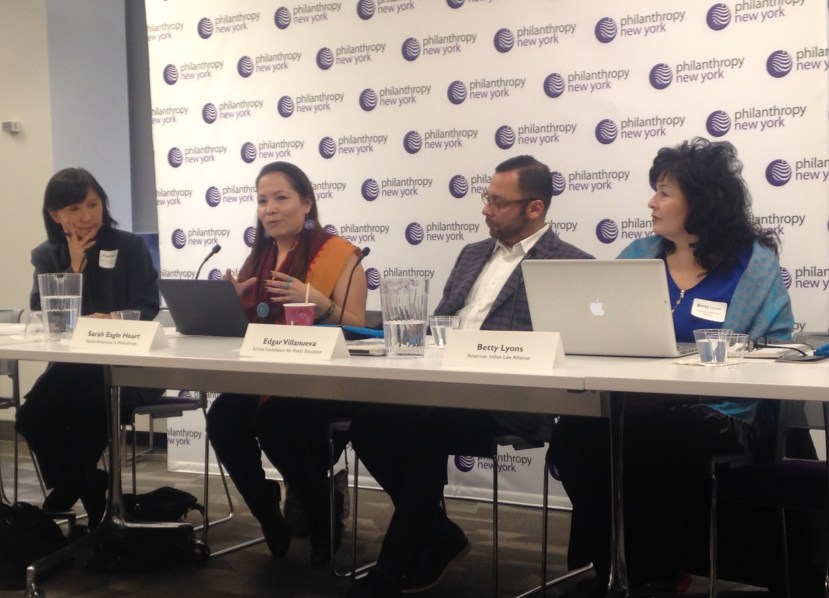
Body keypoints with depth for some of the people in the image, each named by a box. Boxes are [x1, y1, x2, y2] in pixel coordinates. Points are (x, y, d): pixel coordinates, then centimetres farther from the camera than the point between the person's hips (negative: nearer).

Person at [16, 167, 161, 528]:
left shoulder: (130, 247, 0)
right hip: (70, 366, 4)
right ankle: (87, 486, 1)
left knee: (84, 403, -33)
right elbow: (41, 313, -2)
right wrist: (74, 265, -10)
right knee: (34, 414, -24)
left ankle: (71, 486, -3)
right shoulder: (46, 256, 10)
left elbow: (146, 309, -6)